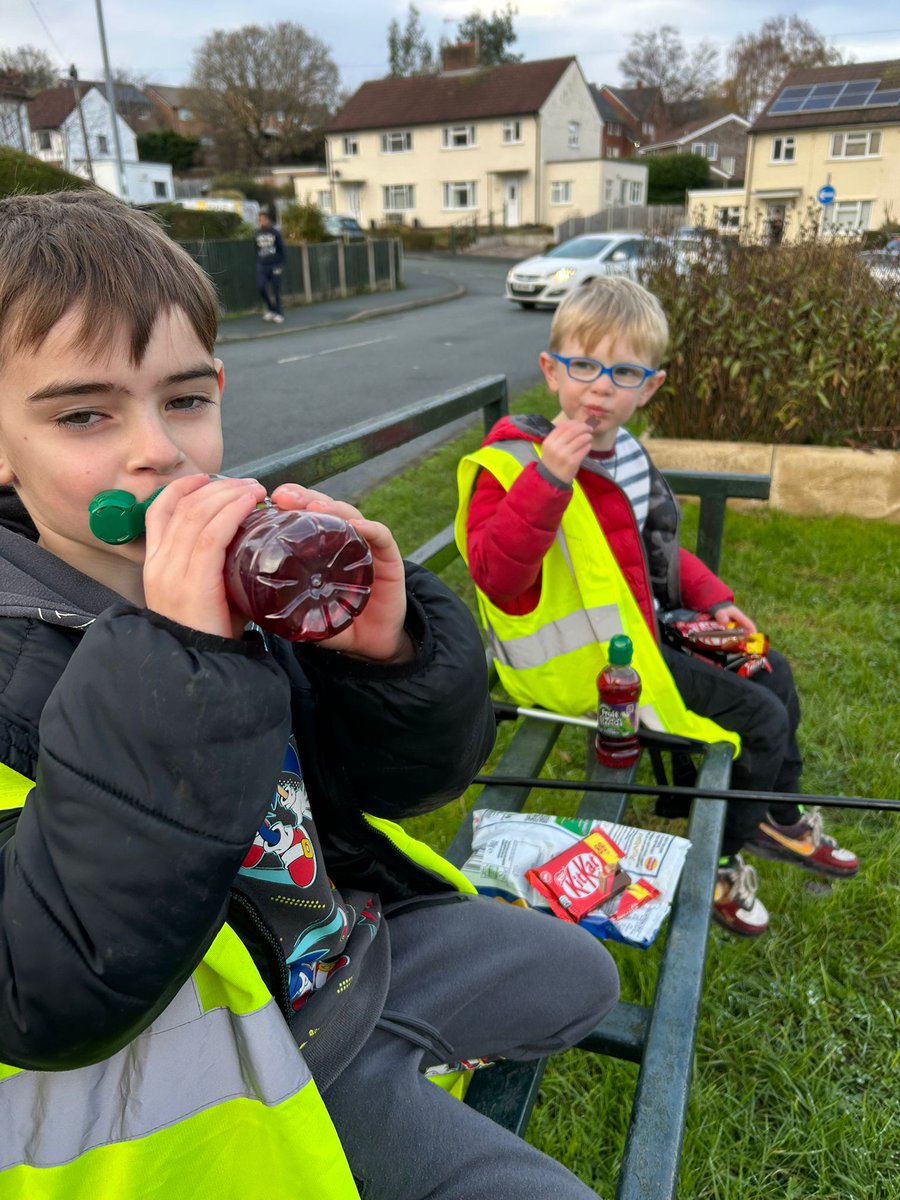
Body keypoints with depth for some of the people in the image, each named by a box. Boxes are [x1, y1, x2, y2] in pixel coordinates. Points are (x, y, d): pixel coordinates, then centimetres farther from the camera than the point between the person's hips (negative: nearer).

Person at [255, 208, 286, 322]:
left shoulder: (275, 232, -2)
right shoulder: (257, 234, 6)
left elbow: (281, 249, 1)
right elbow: (256, 249, 15)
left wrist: (280, 265, -5)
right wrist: (257, 262, 11)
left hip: (274, 266, -2)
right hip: (261, 266, 3)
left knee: (276, 290, -1)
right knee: (260, 287, -12)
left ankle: (279, 314, 10)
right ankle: (270, 308, 8)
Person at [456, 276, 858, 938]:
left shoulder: (624, 451, 4)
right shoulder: (513, 462, -22)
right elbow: (496, 575, -34)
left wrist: (711, 597, 8)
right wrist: (546, 480, -42)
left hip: (647, 624, 9)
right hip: (590, 659, -9)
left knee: (775, 674, 18)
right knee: (762, 717, -8)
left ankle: (778, 819, 41)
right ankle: (713, 863, 17)